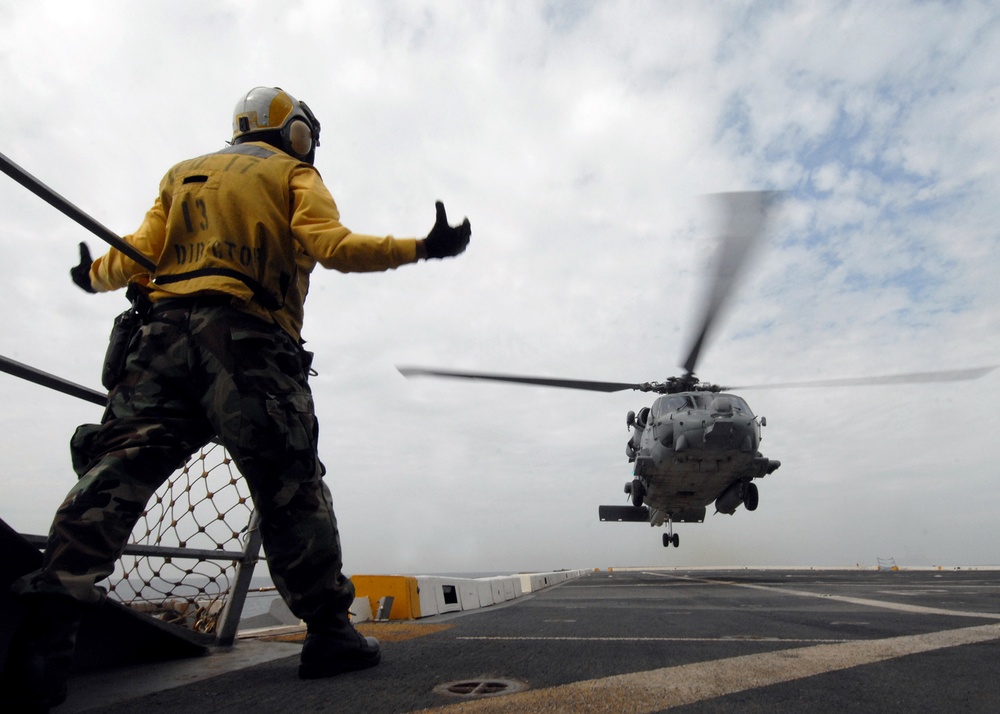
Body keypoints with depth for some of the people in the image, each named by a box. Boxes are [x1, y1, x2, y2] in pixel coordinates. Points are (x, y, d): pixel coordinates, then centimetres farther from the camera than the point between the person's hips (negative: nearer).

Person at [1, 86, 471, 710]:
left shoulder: (183, 175, 28)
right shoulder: (295, 175, 15)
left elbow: (138, 258, 19)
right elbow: (332, 246, -5)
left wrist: (93, 276, 40)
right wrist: (422, 248, -1)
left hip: (165, 333, 5)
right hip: (249, 340, -4)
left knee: (118, 469, -2)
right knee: (292, 485, -3)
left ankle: (50, 623, -14)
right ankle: (329, 631, 1)